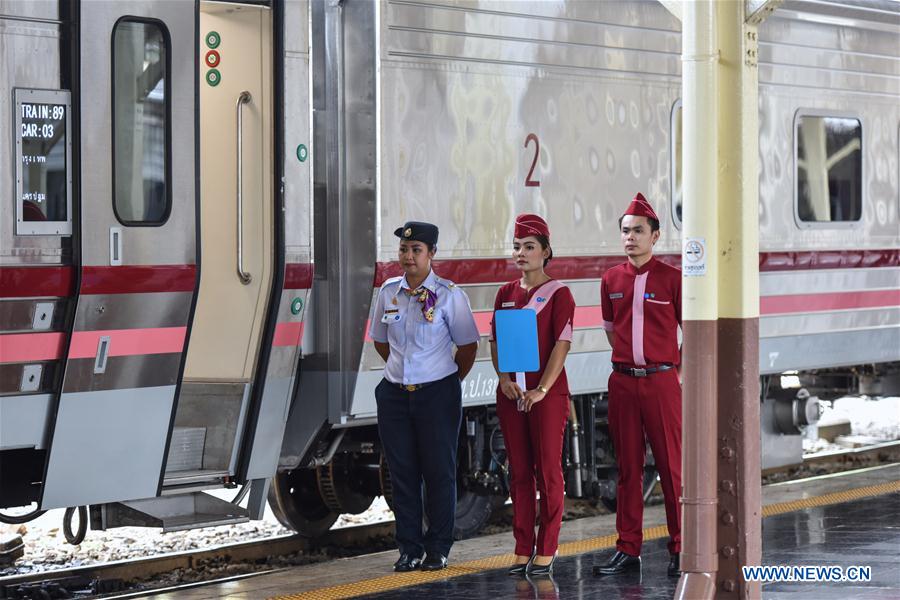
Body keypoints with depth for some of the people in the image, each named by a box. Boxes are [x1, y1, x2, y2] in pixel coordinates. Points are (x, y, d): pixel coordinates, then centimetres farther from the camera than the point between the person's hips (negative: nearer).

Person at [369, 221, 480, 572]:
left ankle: (438, 549, 11)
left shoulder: (448, 295, -7)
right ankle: (409, 549, 12)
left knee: (439, 471, 2)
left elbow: (468, 345, -1)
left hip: (437, 394, -4)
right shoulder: (388, 292, 5)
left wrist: (449, 380, 4)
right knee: (402, 473, 5)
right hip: (395, 394, 4)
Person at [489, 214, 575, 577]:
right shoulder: (506, 294, 12)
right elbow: (495, 341, 11)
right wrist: (504, 379, -5)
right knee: (518, 471, 7)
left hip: (547, 393, -5)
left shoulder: (558, 294, -3)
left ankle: (546, 551, 2)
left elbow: (562, 344, -10)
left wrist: (541, 389, -17)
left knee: (548, 470, -2)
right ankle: (523, 550, 12)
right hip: (511, 393, 5)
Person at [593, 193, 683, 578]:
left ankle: (680, 549, 3)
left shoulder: (671, 279, -4)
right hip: (622, 383, 4)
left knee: (672, 466, -2)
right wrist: (625, 359, 14)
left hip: (661, 382, -4)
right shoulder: (611, 280, 8)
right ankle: (628, 550, 11)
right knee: (628, 467, 7)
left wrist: (676, 368, 1)